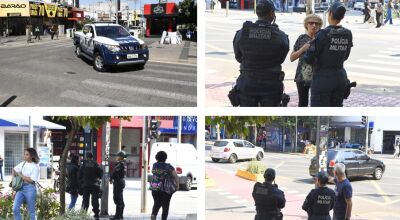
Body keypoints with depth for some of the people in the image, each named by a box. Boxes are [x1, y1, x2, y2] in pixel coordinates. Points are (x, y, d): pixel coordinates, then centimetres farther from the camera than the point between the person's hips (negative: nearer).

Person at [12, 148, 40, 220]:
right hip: (21, 188, 5)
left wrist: (20, 175, -8)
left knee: (31, 211, 4)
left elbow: (31, 180, -15)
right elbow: (14, 169, 27)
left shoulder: (35, 167, -8)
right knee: (15, 208, -5)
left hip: (30, 188, -5)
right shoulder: (23, 164, 9)